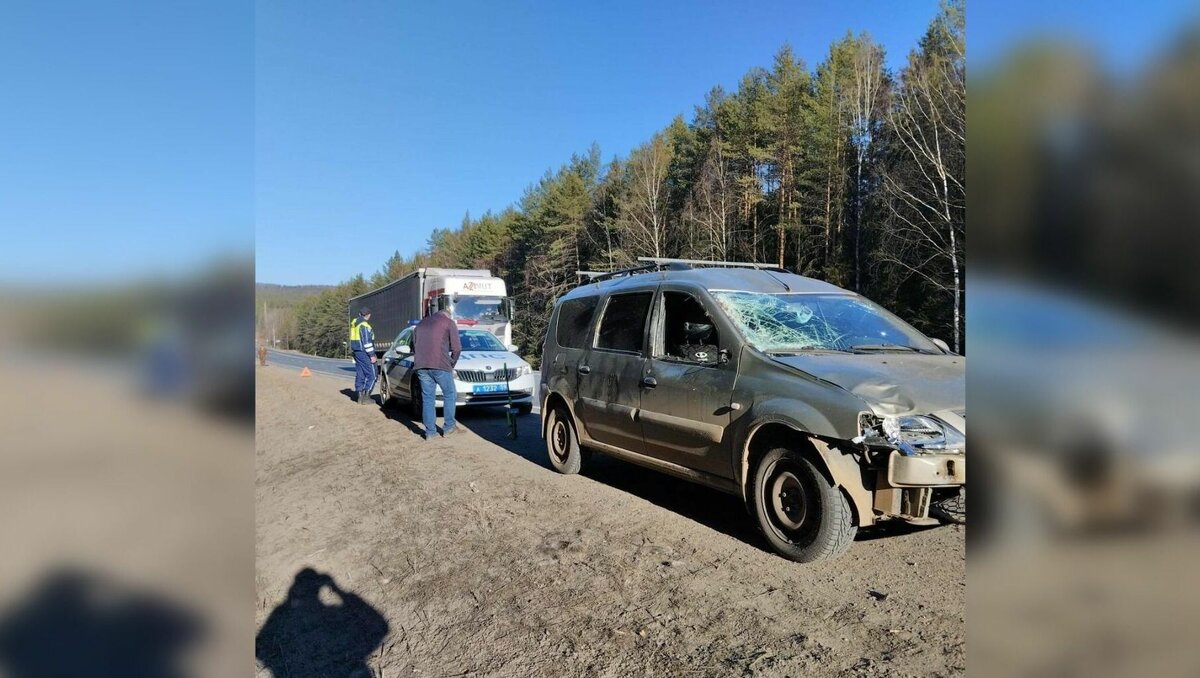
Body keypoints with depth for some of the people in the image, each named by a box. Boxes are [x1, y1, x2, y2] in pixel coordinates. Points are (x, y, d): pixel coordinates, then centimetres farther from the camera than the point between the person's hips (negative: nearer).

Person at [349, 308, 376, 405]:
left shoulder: (354, 323, 14)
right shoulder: (364, 325, -16)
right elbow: (367, 342, -19)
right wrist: (372, 355, -17)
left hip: (356, 352, 9)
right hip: (364, 353, -9)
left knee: (360, 374, 10)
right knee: (371, 375, -5)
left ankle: (360, 397, 11)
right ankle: (366, 397, -9)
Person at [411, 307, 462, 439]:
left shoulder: (421, 324, 26)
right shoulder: (449, 322, 8)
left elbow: (414, 347, 26)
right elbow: (457, 348, 2)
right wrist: (451, 365, 14)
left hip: (421, 367, 5)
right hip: (440, 365, -5)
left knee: (427, 398, 10)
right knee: (449, 395, 11)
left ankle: (430, 431, 10)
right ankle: (448, 428, 13)